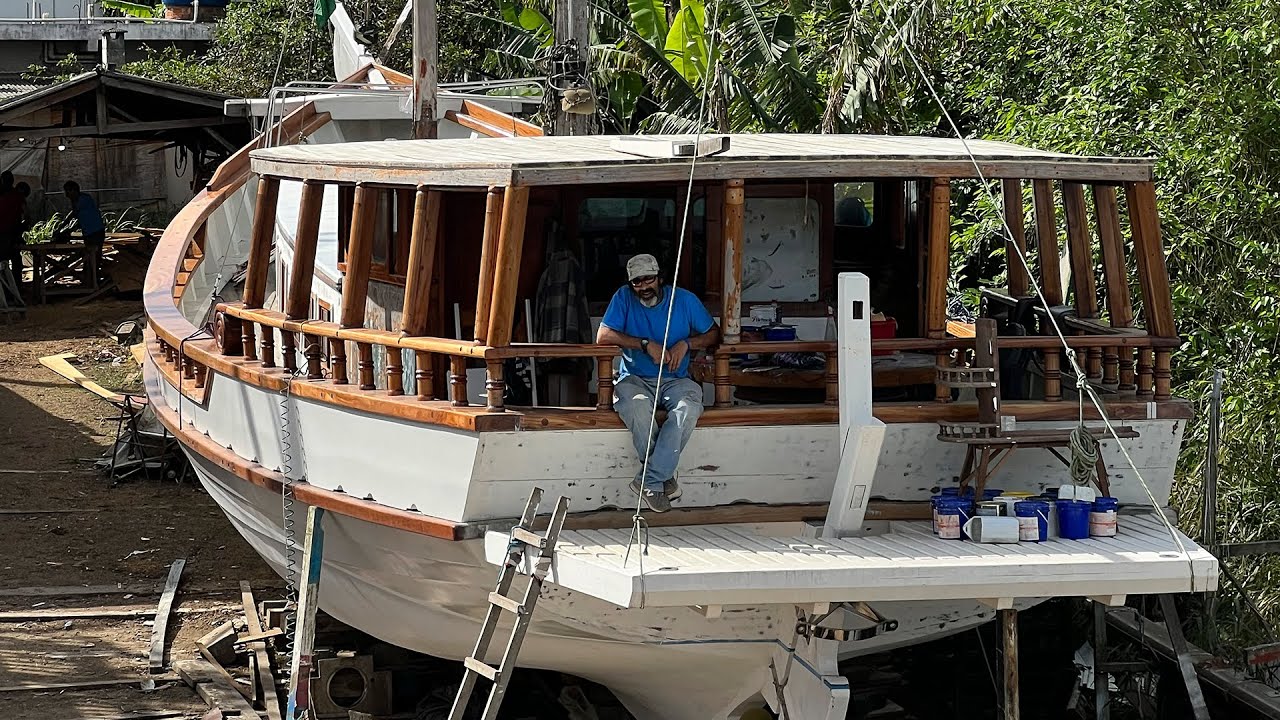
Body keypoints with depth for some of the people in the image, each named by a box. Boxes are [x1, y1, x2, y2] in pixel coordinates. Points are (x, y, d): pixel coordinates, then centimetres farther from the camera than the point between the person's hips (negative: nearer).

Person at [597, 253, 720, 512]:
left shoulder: (684, 299, 3)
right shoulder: (624, 297, -1)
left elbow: (714, 333, 9)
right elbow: (603, 336, -11)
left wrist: (686, 343, -10)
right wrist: (646, 344, -16)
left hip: (674, 381, 1)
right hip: (635, 380, -1)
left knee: (689, 408, -35)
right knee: (637, 406, -38)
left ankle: (649, 480, -30)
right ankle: (664, 476, -25)